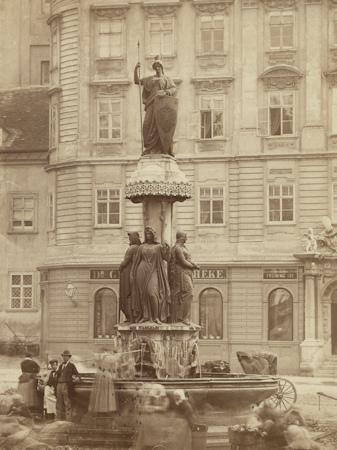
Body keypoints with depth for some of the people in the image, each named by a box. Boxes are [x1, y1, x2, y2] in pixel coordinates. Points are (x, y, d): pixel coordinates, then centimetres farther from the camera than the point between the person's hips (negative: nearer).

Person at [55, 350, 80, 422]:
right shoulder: (61, 366, 22)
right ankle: (59, 419, 12)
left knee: (68, 404, -6)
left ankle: (68, 420, -6)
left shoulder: (71, 365, 6)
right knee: (59, 404, 7)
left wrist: (77, 378, -21)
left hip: (67, 386, -6)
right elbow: (57, 374, 21)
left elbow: (76, 374, -1)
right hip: (59, 385, 6)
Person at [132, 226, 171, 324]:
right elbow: (136, 261, 14)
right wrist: (133, 274, 12)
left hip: (153, 273, -2)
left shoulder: (159, 247, 7)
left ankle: (156, 317, -9)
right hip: (142, 272, 2)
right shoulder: (141, 247, 10)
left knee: (152, 293, -15)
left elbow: (167, 258, 1)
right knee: (143, 294, 1)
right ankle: (144, 316, 10)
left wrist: (168, 249, -16)